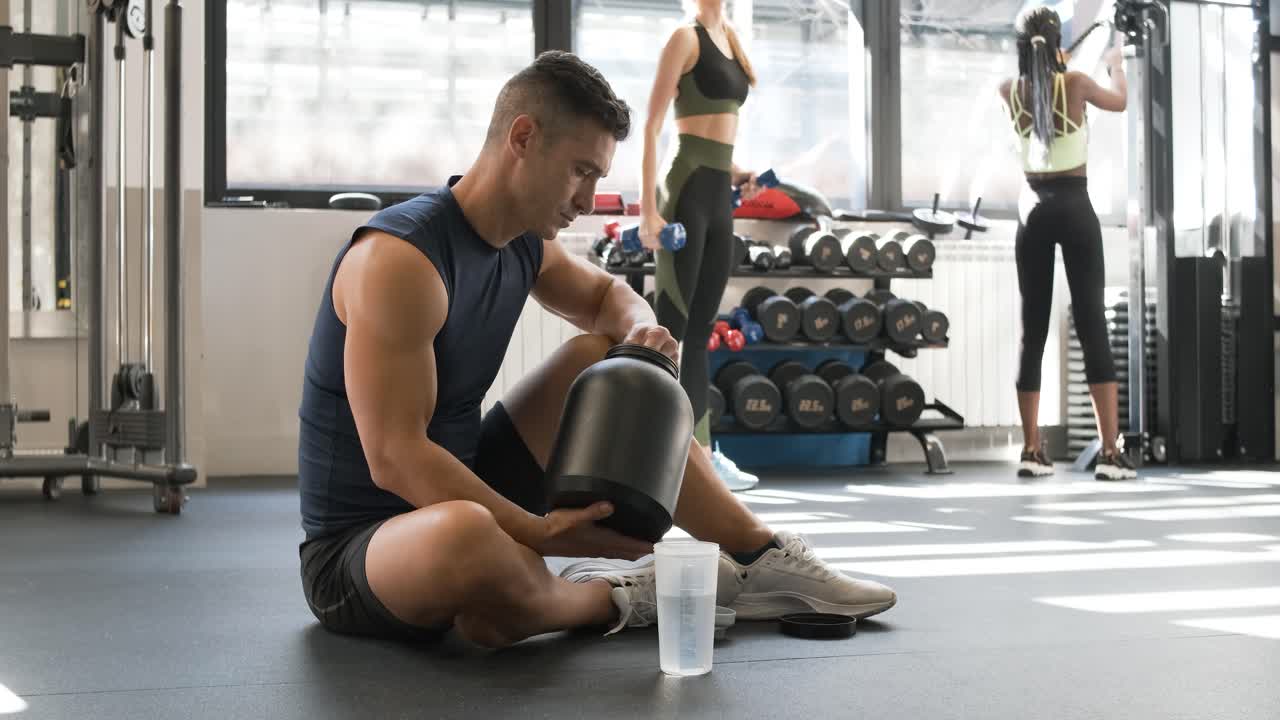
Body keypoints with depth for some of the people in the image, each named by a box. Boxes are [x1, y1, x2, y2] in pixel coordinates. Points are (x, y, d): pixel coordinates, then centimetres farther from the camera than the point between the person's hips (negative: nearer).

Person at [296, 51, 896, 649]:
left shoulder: (524, 245, 1)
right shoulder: (399, 258, -25)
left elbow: (606, 294, 21)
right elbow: (394, 457, -29)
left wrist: (641, 328, -3)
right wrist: (542, 534, -31)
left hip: (460, 495, 9)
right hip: (355, 550, -8)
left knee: (604, 361, 9)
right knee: (466, 536, -43)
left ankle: (760, 559, 8)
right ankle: (608, 597, -8)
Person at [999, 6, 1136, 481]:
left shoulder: (1010, 92, 2)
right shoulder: (1075, 84, -5)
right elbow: (1119, 101, 17)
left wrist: (1048, 66, 45)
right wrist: (1115, 64, 36)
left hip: (1033, 211, 3)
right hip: (1074, 208, -3)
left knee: (1033, 331, 5)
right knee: (1092, 326, -4)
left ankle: (1032, 452, 5)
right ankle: (1110, 453, -7)